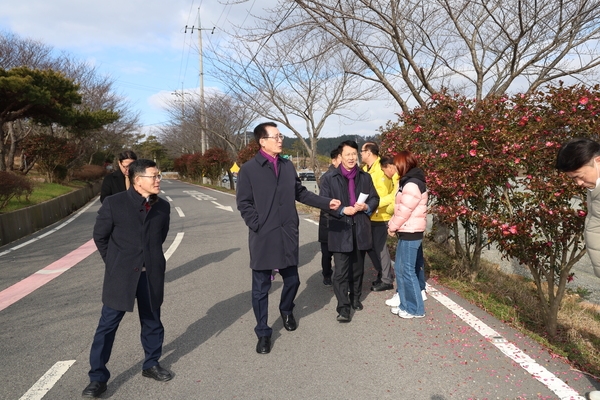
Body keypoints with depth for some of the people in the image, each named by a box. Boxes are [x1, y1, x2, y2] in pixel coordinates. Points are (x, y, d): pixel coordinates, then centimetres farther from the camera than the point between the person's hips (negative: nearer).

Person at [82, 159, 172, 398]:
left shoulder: (163, 207, 1)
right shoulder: (114, 203, -9)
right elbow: (100, 237, 2)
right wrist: (114, 263, 6)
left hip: (151, 274, 3)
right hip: (120, 275, -3)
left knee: (152, 322, 15)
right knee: (107, 325, 5)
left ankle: (151, 365, 35)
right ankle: (98, 378, 18)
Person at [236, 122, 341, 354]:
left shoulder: (288, 166, 9)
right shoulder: (248, 170, -6)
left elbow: (300, 193, 12)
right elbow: (244, 204, -6)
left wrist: (326, 203, 3)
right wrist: (258, 227, -14)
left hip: (288, 235, 4)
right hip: (263, 238, -4)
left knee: (292, 280, 16)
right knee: (261, 287, 6)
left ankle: (286, 311, 47)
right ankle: (263, 333, 23)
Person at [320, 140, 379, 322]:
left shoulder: (365, 177, 9)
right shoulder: (329, 178, -2)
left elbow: (375, 198, 11)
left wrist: (366, 207, -10)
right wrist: (342, 210, -19)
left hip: (361, 229, 4)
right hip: (340, 229, -4)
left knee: (358, 268, 16)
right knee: (341, 271, -4)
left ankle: (355, 298, 34)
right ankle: (343, 307, 3)